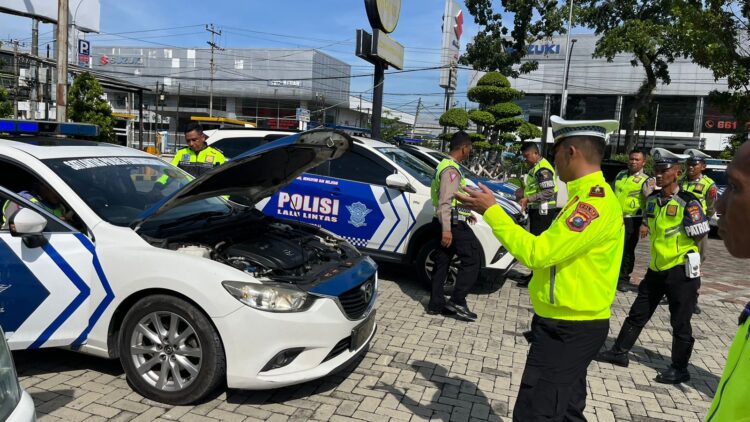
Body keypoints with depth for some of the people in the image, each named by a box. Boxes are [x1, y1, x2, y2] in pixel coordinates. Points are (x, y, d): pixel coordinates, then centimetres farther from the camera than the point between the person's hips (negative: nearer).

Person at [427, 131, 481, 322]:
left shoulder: (445, 165, 17)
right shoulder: (451, 169, -15)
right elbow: (445, 201, -23)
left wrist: (465, 213, 31)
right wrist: (446, 229, -27)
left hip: (447, 224, 10)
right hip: (453, 225, -10)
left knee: (442, 263, 11)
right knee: (471, 260, -3)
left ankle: (436, 304, 16)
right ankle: (457, 301, -2)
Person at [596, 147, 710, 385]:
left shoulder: (688, 202, -16)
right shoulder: (652, 200, 5)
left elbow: (701, 234, -15)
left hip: (681, 270, -7)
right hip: (656, 268, 7)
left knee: (680, 322, 5)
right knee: (638, 314, 15)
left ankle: (680, 369, 19)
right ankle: (620, 352, 26)